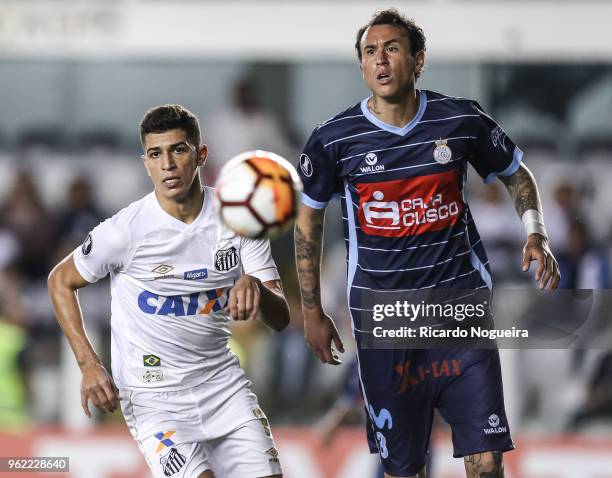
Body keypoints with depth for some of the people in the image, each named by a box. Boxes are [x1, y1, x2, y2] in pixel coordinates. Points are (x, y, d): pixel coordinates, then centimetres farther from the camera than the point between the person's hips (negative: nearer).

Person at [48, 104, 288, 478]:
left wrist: (254, 287, -30)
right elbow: (61, 281, 3)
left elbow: (280, 318, -6)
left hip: (222, 382, 4)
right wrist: (88, 364, -7)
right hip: (153, 396, -4)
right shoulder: (126, 231, -13)